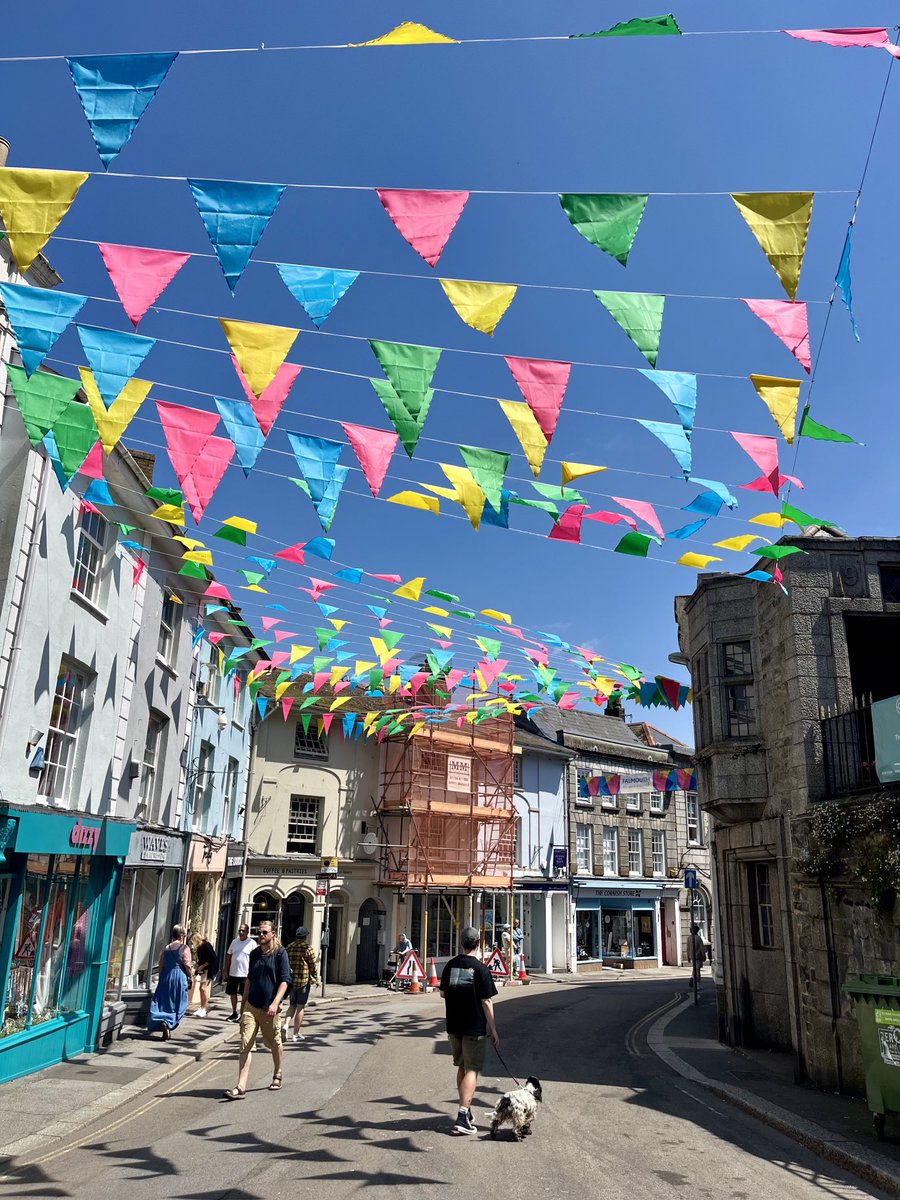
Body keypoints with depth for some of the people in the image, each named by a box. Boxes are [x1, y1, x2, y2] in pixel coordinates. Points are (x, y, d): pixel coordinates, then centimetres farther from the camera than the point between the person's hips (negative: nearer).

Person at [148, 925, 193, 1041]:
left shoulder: (166, 948, 8)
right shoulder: (184, 948, -8)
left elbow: (161, 966, 11)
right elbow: (187, 965, -11)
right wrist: (191, 978, 1)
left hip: (166, 976, 5)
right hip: (179, 977, -5)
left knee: (164, 1003, 11)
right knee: (178, 1005, 5)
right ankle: (168, 1023, -14)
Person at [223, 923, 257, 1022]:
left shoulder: (252, 943, -7)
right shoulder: (234, 941, 8)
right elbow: (228, 956, 12)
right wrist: (226, 970, 8)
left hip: (245, 974, -5)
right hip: (233, 973, 5)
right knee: (233, 993, 13)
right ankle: (234, 1013, 27)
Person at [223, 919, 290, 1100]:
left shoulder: (280, 953, -7)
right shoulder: (254, 953, 9)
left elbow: (285, 980, -12)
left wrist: (275, 1003, -22)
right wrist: (244, 1002, 20)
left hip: (269, 1008, -4)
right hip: (251, 1006, 4)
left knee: (274, 1043, 12)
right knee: (245, 1045, -6)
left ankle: (277, 1076, 35)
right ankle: (241, 1088, -8)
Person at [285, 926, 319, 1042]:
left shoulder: (289, 947, 7)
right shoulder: (308, 948, -10)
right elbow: (313, 966, -7)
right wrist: (316, 979, 6)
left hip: (291, 980, 5)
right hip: (304, 980, -5)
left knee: (292, 1005, 18)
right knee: (300, 1007, 4)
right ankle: (295, 1034, 8)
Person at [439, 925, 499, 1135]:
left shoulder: (450, 965, 1)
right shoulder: (480, 968, -14)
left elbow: (443, 993, 12)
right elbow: (486, 1002, -13)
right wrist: (493, 1029, -5)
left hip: (453, 1026, 5)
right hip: (475, 1027, -5)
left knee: (462, 1067, 19)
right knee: (472, 1070, 0)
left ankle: (466, 1111, 28)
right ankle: (463, 1115, -10)